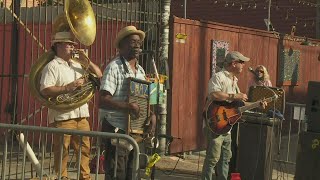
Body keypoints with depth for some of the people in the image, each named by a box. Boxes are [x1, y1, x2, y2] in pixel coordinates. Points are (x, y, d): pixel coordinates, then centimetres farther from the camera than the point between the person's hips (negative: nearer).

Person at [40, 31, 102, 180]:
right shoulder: (52, 66, -3)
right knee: (62, 151, -1)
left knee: (84, 150, 9)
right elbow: (44, 91, -15)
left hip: (81, 116, 7)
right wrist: (68, 87, -17)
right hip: (62, 117, -7)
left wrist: (87, 63, 4)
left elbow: (99, 75, 19)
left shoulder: (78, 64, 19)